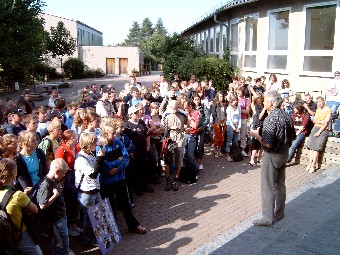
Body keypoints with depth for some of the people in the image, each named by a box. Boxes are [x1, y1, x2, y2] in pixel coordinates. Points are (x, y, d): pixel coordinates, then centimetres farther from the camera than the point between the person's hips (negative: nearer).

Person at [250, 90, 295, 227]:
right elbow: (292, 137, 10)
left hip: (272, 156, -8)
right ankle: (279, 213, 32)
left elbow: (268, 143, -27)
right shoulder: (287, 116, 1)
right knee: (280, 184, 19)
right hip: (284, 153, 8)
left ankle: (268, 218, 8)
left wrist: (256, 135, -13)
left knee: (268, 187, 1)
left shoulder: (271, 119, -24)